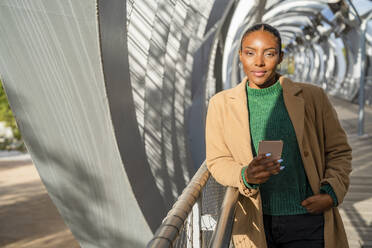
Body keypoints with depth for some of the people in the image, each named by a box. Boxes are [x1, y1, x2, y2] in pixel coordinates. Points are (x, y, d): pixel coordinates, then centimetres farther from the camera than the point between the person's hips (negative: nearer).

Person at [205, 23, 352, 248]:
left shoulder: (312, 97, 0)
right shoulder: (221, 104, 3)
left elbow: (339, 152, 8)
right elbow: (217, 161, 5)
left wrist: (332, 193, -8)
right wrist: (246, 176, -16)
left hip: (308, 222, 0)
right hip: (257, 225, 1)